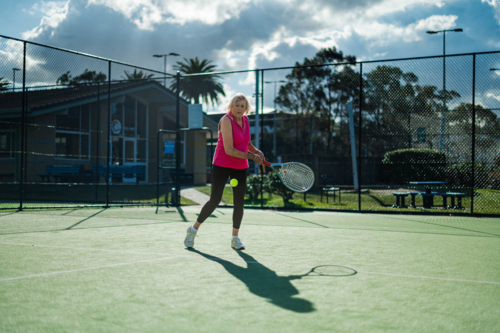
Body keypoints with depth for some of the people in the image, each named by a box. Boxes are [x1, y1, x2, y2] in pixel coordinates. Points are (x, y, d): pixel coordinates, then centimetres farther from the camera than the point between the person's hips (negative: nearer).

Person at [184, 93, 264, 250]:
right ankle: (194, 229, 14)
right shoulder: (226, 120, -18)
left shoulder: (245, 119, 4)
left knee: (239, 202, 4)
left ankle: (235, 238, 15)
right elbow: (229, 150, -24)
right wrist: (252, 157, -21)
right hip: (222, 165, -6)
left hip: (240, 166, 6)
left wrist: (256, 151, 0)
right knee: (214, 200, -5)